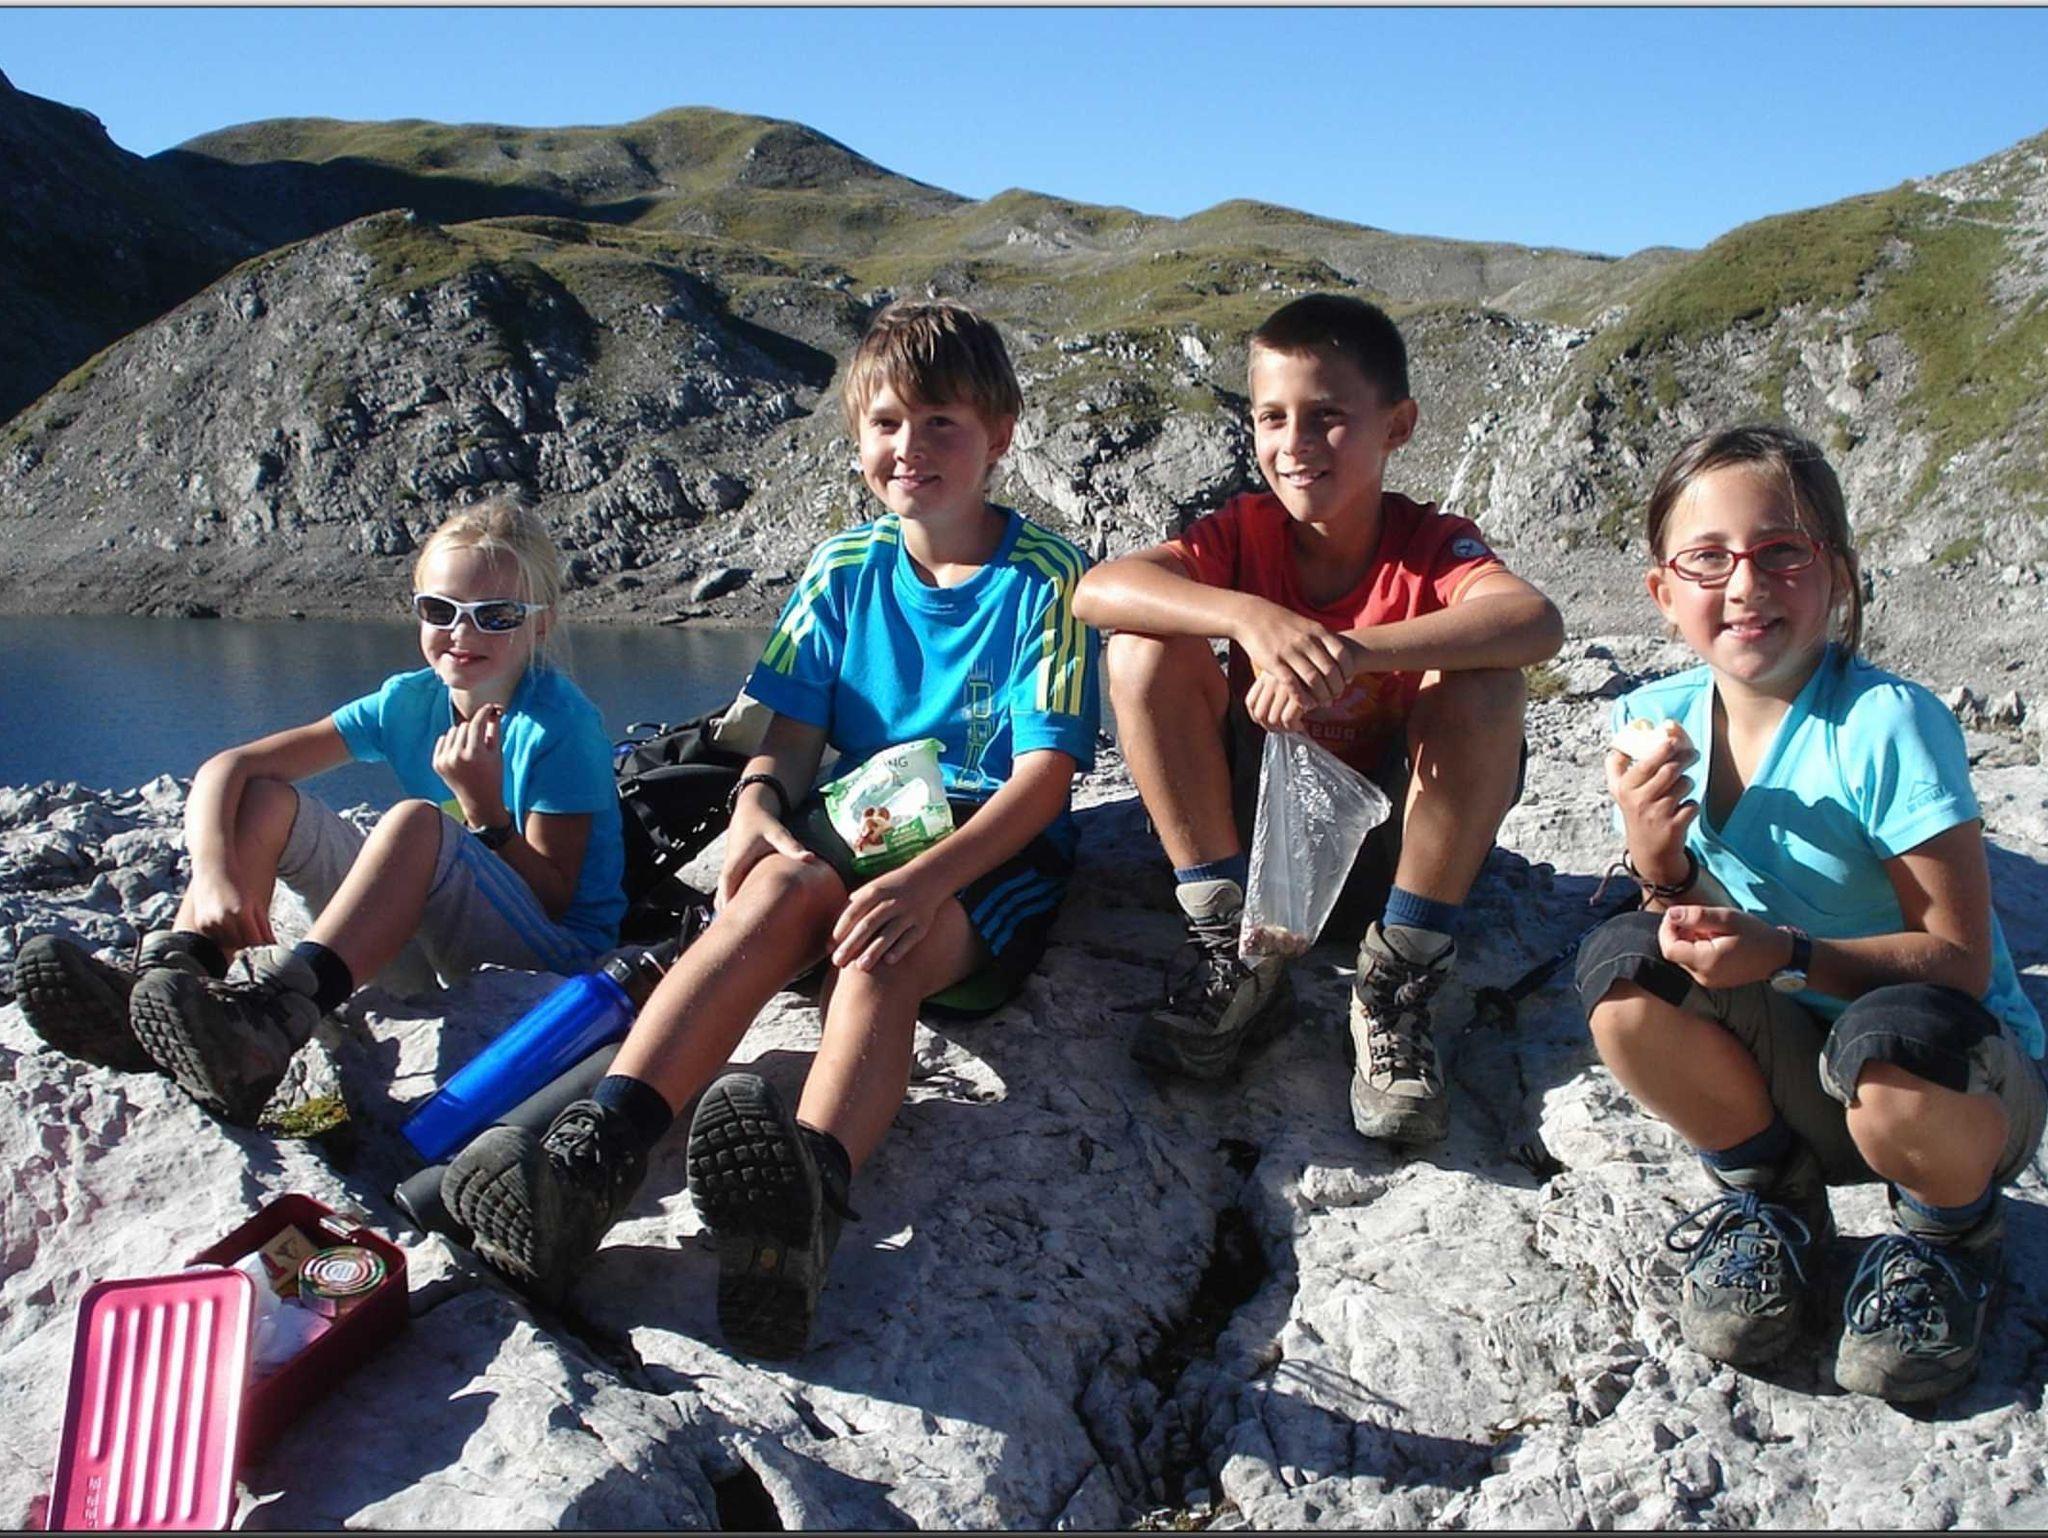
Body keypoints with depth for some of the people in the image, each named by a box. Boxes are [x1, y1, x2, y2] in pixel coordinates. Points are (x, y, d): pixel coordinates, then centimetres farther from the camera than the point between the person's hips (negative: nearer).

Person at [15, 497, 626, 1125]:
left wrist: (485, 807, -28)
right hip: (424, 947, 6)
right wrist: (215, 873, -23)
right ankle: (167, 977, -28)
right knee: (266, 798, -6)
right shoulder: (410, 702, 4)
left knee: (418, 819, -35)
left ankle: (271, 1018, -51)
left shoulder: (559, 725, -12)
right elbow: (227, 767, -4)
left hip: (549, 957, -6)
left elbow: (553, 899, -16)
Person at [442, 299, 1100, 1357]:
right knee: (780, 889, -33)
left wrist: (925, 878, -28)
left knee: (883, 952, -37)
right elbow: (792, 733, 8)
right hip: (850, 827, 3)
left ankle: (812, 1189, -66)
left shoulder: (1045, 578, -2)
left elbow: (1045, 776, -11)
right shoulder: (844, 570, 12)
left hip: (995, 850, -3)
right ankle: (590, 1157, -50)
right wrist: (756, 804, -18)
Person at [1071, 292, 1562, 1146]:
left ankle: (1396, 988, -18)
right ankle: (1233, 954, -13)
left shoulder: (1432, 544, -12)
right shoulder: (1247, 532, -6)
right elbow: (1095, 590, -25)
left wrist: (1351, 652, -47)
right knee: (1145, 650, -19)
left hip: (1389, 851, -2)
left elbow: (1538, 621, -35)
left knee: (1481, 683, -28)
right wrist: (1249, 615, -41)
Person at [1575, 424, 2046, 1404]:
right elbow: (1690, 931, 1)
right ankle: (1772, 1201, 6)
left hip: (1965, 1083, -4)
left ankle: (1951, 1231, 1)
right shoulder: (1660, 722, -6)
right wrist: (1658, 867, -20)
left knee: (1888, 1046, -38)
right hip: (1794, 1068, 4)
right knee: (1624, 973, -22)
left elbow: (1960, 960, -20)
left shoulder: (1887, 725, -21)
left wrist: (1787, 956, -33)